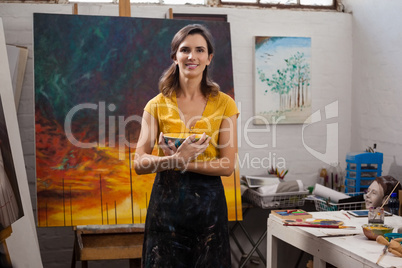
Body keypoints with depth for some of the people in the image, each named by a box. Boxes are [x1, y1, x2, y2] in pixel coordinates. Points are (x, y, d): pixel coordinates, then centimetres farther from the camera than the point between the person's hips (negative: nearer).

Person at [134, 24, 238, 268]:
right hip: (166, 200, 0)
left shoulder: (224, 104, 1)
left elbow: (228, 165, -6)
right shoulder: (157, 105, 3)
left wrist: (179, 162, -16)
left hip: (208, 201, 0)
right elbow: (139, 163, -4)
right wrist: (179, 158, -21)